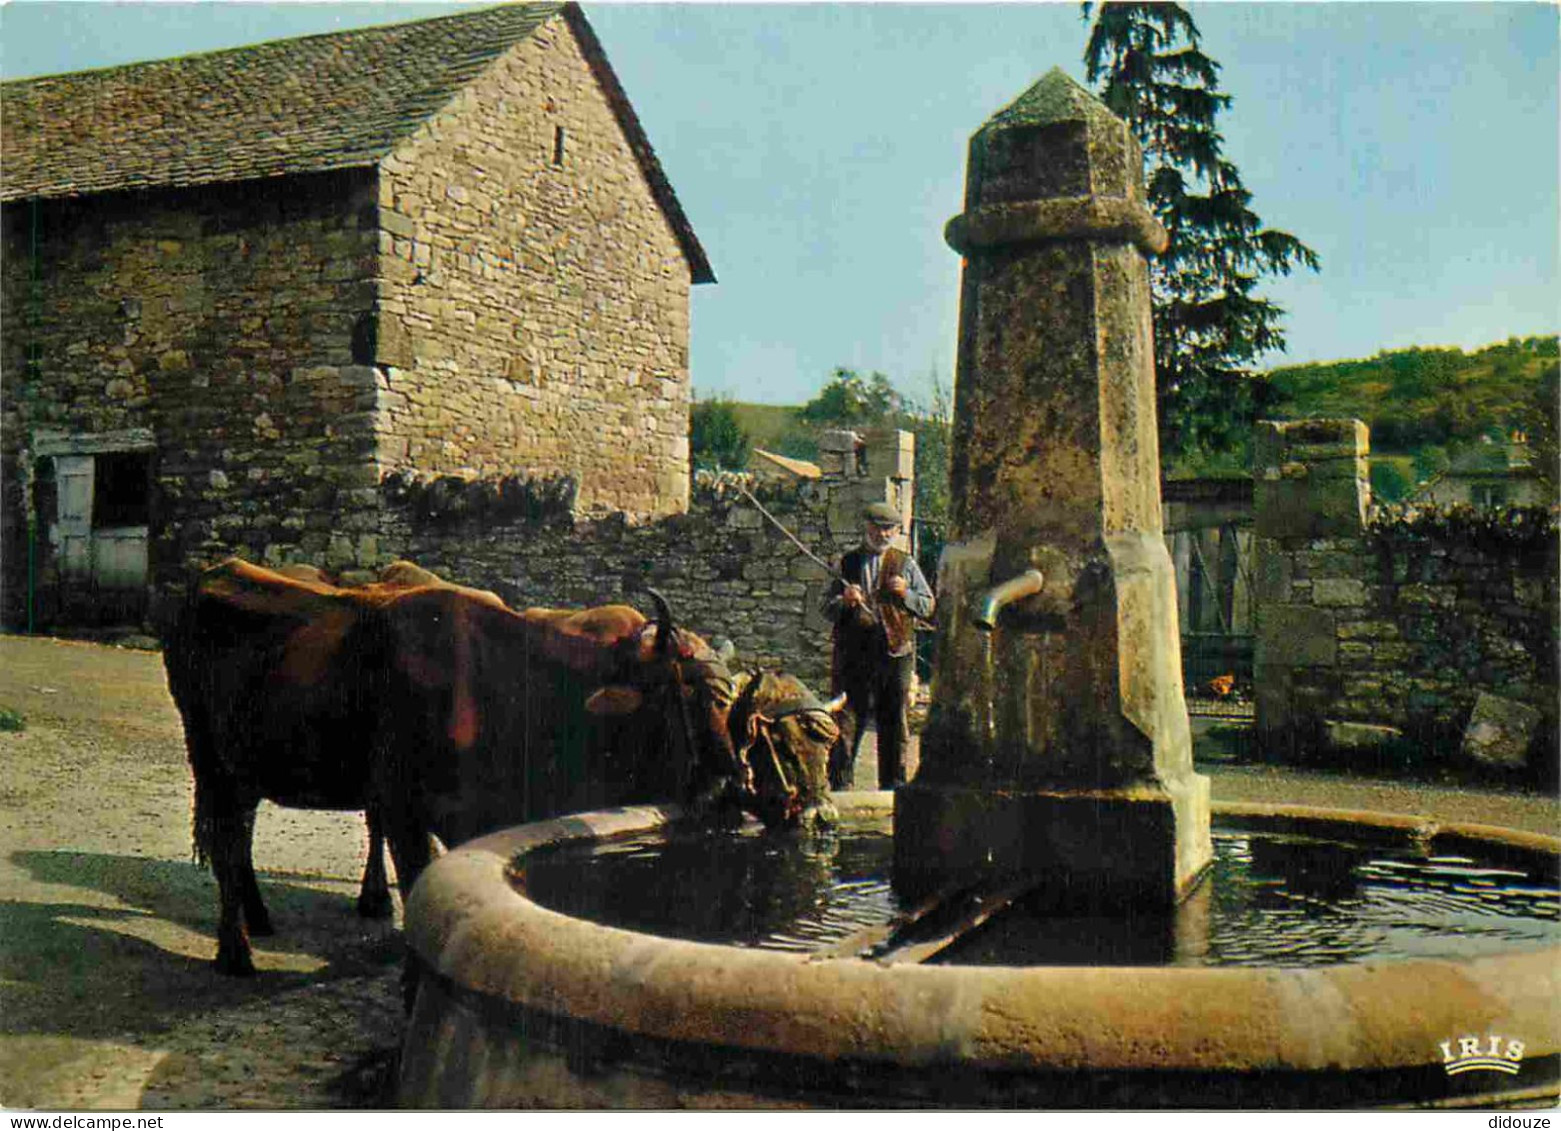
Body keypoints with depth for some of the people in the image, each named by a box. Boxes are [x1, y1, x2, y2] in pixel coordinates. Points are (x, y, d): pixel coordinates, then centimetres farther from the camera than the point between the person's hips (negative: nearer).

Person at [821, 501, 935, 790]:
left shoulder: (905, 564, 12)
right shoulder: (847, 563, 13)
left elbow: (928, 606, 9)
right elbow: (827, 608, 10)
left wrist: (905, 594, -9)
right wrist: (844, 602, -12)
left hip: (895, 651, 0)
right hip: (853, 652, 0)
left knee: (894, 720, 4)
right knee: (847, 718, -2)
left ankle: (892, 783, 13)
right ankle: (840, 782, 4)